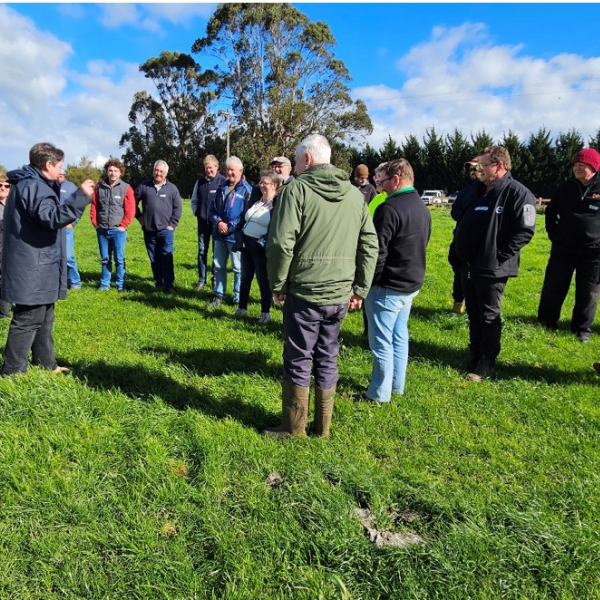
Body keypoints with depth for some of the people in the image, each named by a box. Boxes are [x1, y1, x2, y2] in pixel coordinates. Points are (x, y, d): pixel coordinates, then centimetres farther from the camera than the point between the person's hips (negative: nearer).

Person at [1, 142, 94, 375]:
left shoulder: (33, 184, 17)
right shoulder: (33, 186, -17)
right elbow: (52, 217, -31)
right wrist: (81, 196, -31)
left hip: (36, 266, 11)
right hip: (32, 268, -11)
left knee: (43, 317, 19)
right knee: (28, 319, -3)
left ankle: (45, 362, 30)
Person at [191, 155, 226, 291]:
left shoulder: (223, 181, -8)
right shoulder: (199, 182, 6)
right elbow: (194, 200, 16)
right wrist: (196, 213, 5)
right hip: (203, 222, 3)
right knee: (202, 251, 6)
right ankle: (201, 279, 13)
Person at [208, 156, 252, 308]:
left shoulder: (247, 189, -8)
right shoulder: (222, 188, 12)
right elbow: (213, 209, 14)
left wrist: (231, 227, -15)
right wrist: (218, 222, -6)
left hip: (236, 236, -6)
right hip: (219, 234, 6)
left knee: (238, 268, 4)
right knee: (218, 266, 14)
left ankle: (238, 298, 15)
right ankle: (218, 295, 26)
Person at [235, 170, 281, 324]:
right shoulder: (255, 198, 9)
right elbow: (244, 217, 15)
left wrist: (264, 242, -18)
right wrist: (241, 235, 3)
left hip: (261, 248, -6)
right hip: (247, 244, 7)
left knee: (264, 281, 3)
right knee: (245, 278, 15)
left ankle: (266, 312, 15)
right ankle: (242, 308, 28)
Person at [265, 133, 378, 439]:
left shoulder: (297, 189, -9)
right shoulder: (355, 194, 7)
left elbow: (281, 243, -17)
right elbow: (370, 245, 7)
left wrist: (278, 285, -5)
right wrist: (360, 288, 12)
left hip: (304, 293, -5)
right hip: (340, 294, 5)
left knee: (298, 361, 8)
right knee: (327, 359, 16)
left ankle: (293, 427, 22)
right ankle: (323, 426, 28)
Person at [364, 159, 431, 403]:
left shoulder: (390, 208, -19)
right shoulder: (423, 208, 10)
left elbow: (378, 251, -21)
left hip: (387, 285, -9)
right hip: (412, 283, 9)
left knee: (382, 341, 1)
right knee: (399, 336, 18)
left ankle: (380, 392, 12)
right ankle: (397, 385, 29)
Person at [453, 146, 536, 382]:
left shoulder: (517, 193, -12)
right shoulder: (474, 190, 10)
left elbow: (524, 231, -16)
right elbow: (461, 221, 20)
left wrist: (499, 256, -18)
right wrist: (459, 246, 10)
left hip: (492, 268, -7)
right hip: (469, 265, 7)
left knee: (489, 315, 4)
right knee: (473, 313, 17)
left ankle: (487, 360, 16)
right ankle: (475, 353, 31)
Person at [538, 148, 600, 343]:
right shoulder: (566, 188, 3)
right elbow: (550, 212, 16)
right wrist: (554, 235, 8)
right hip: (563, 248, 2)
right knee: (553, 287, 7)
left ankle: (582, 328, 18)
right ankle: (546, 320, 22)